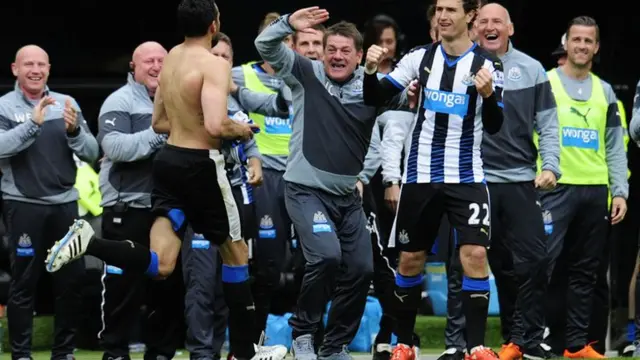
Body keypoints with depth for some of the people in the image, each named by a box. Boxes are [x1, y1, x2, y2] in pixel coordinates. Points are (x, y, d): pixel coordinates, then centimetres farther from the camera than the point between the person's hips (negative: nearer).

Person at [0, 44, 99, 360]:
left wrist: (74, 130, -15)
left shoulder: (67, 103, 7)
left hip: (65, 203, 3)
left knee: (71, 280, 6)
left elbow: (92, 153, 4)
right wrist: (32, 123, -28)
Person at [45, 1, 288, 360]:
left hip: (168, 160, 7)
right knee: (236, 253, 11)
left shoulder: (171, 58, 10)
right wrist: (240, 129, -7)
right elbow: (215, 126, -27)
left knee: (161, 265, -1)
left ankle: (88, 242, -22)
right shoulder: (214, 64, -15)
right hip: (200, 166, -7)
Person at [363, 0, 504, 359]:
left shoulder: (488, 64, -6)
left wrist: (488, 94, -27)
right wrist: (371, 71, -16)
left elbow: (494, 126, -8)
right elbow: (375, 98, 4)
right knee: (410, 259, 8)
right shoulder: (420, 57, 1)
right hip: (421, 176, 2)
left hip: (467, 177, -2)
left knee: (475, 255, -15)